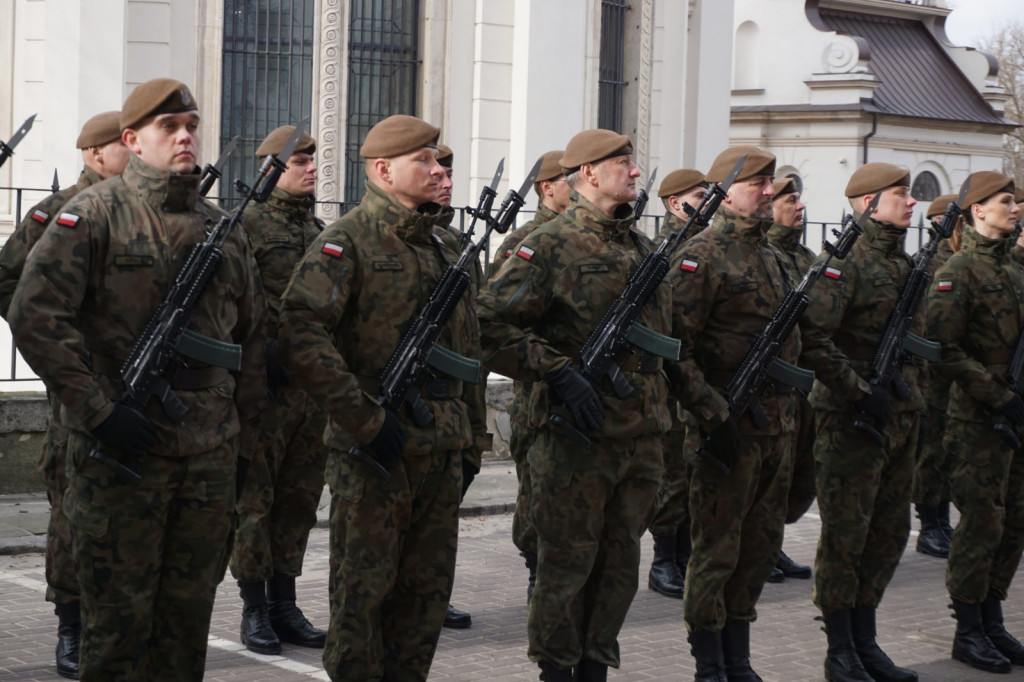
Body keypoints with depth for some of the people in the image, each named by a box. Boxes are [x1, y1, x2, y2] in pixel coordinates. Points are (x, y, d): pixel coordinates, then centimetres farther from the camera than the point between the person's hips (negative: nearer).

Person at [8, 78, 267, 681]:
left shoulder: (225, 229, 13)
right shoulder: (94, 213, -4)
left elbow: (253, 338, 19)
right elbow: (35, 316, -12)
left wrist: (245, 441, 14)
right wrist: (99, 411, -17)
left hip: (210, 459, 5)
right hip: (120, 452, -5)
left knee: (188, 619, 11)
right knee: (119, 618, 2)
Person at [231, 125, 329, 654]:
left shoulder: (318, 229, 16)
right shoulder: (248, 223, -6)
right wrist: (262, 357, -18)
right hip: (266, 386, -7)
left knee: (299, 498, 10)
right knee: (255, 499, 0)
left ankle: (284, 604, 19)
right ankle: (254, 610, 8)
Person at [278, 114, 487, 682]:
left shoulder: (445, 245, 15)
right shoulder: (348, 240, -9)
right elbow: (300, 337, -21)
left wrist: (471, 434, 18)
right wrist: (365, 421, -22)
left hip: (441, 447, 7)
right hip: (374, 453, -7)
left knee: (428, 589, 13)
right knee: (363, 588, 2)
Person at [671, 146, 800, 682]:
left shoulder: (771, 256, 16)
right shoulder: (702, 255, -11)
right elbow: (674, 345, -17)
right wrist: (714, 413, -21)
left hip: (777, 426, 8)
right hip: (730, 429, -8)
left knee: (761, 547, 13)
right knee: (716, 548, 0)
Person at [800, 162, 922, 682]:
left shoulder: (905, 264, 15)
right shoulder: (847, 261, -13)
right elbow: (812, 339, -22)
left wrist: (910, 398, 16)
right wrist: (861, 392, -20)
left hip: (899, 418, 8)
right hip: (850, 421, -8)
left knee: (889, 533, 12)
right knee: (845, 536, -1)